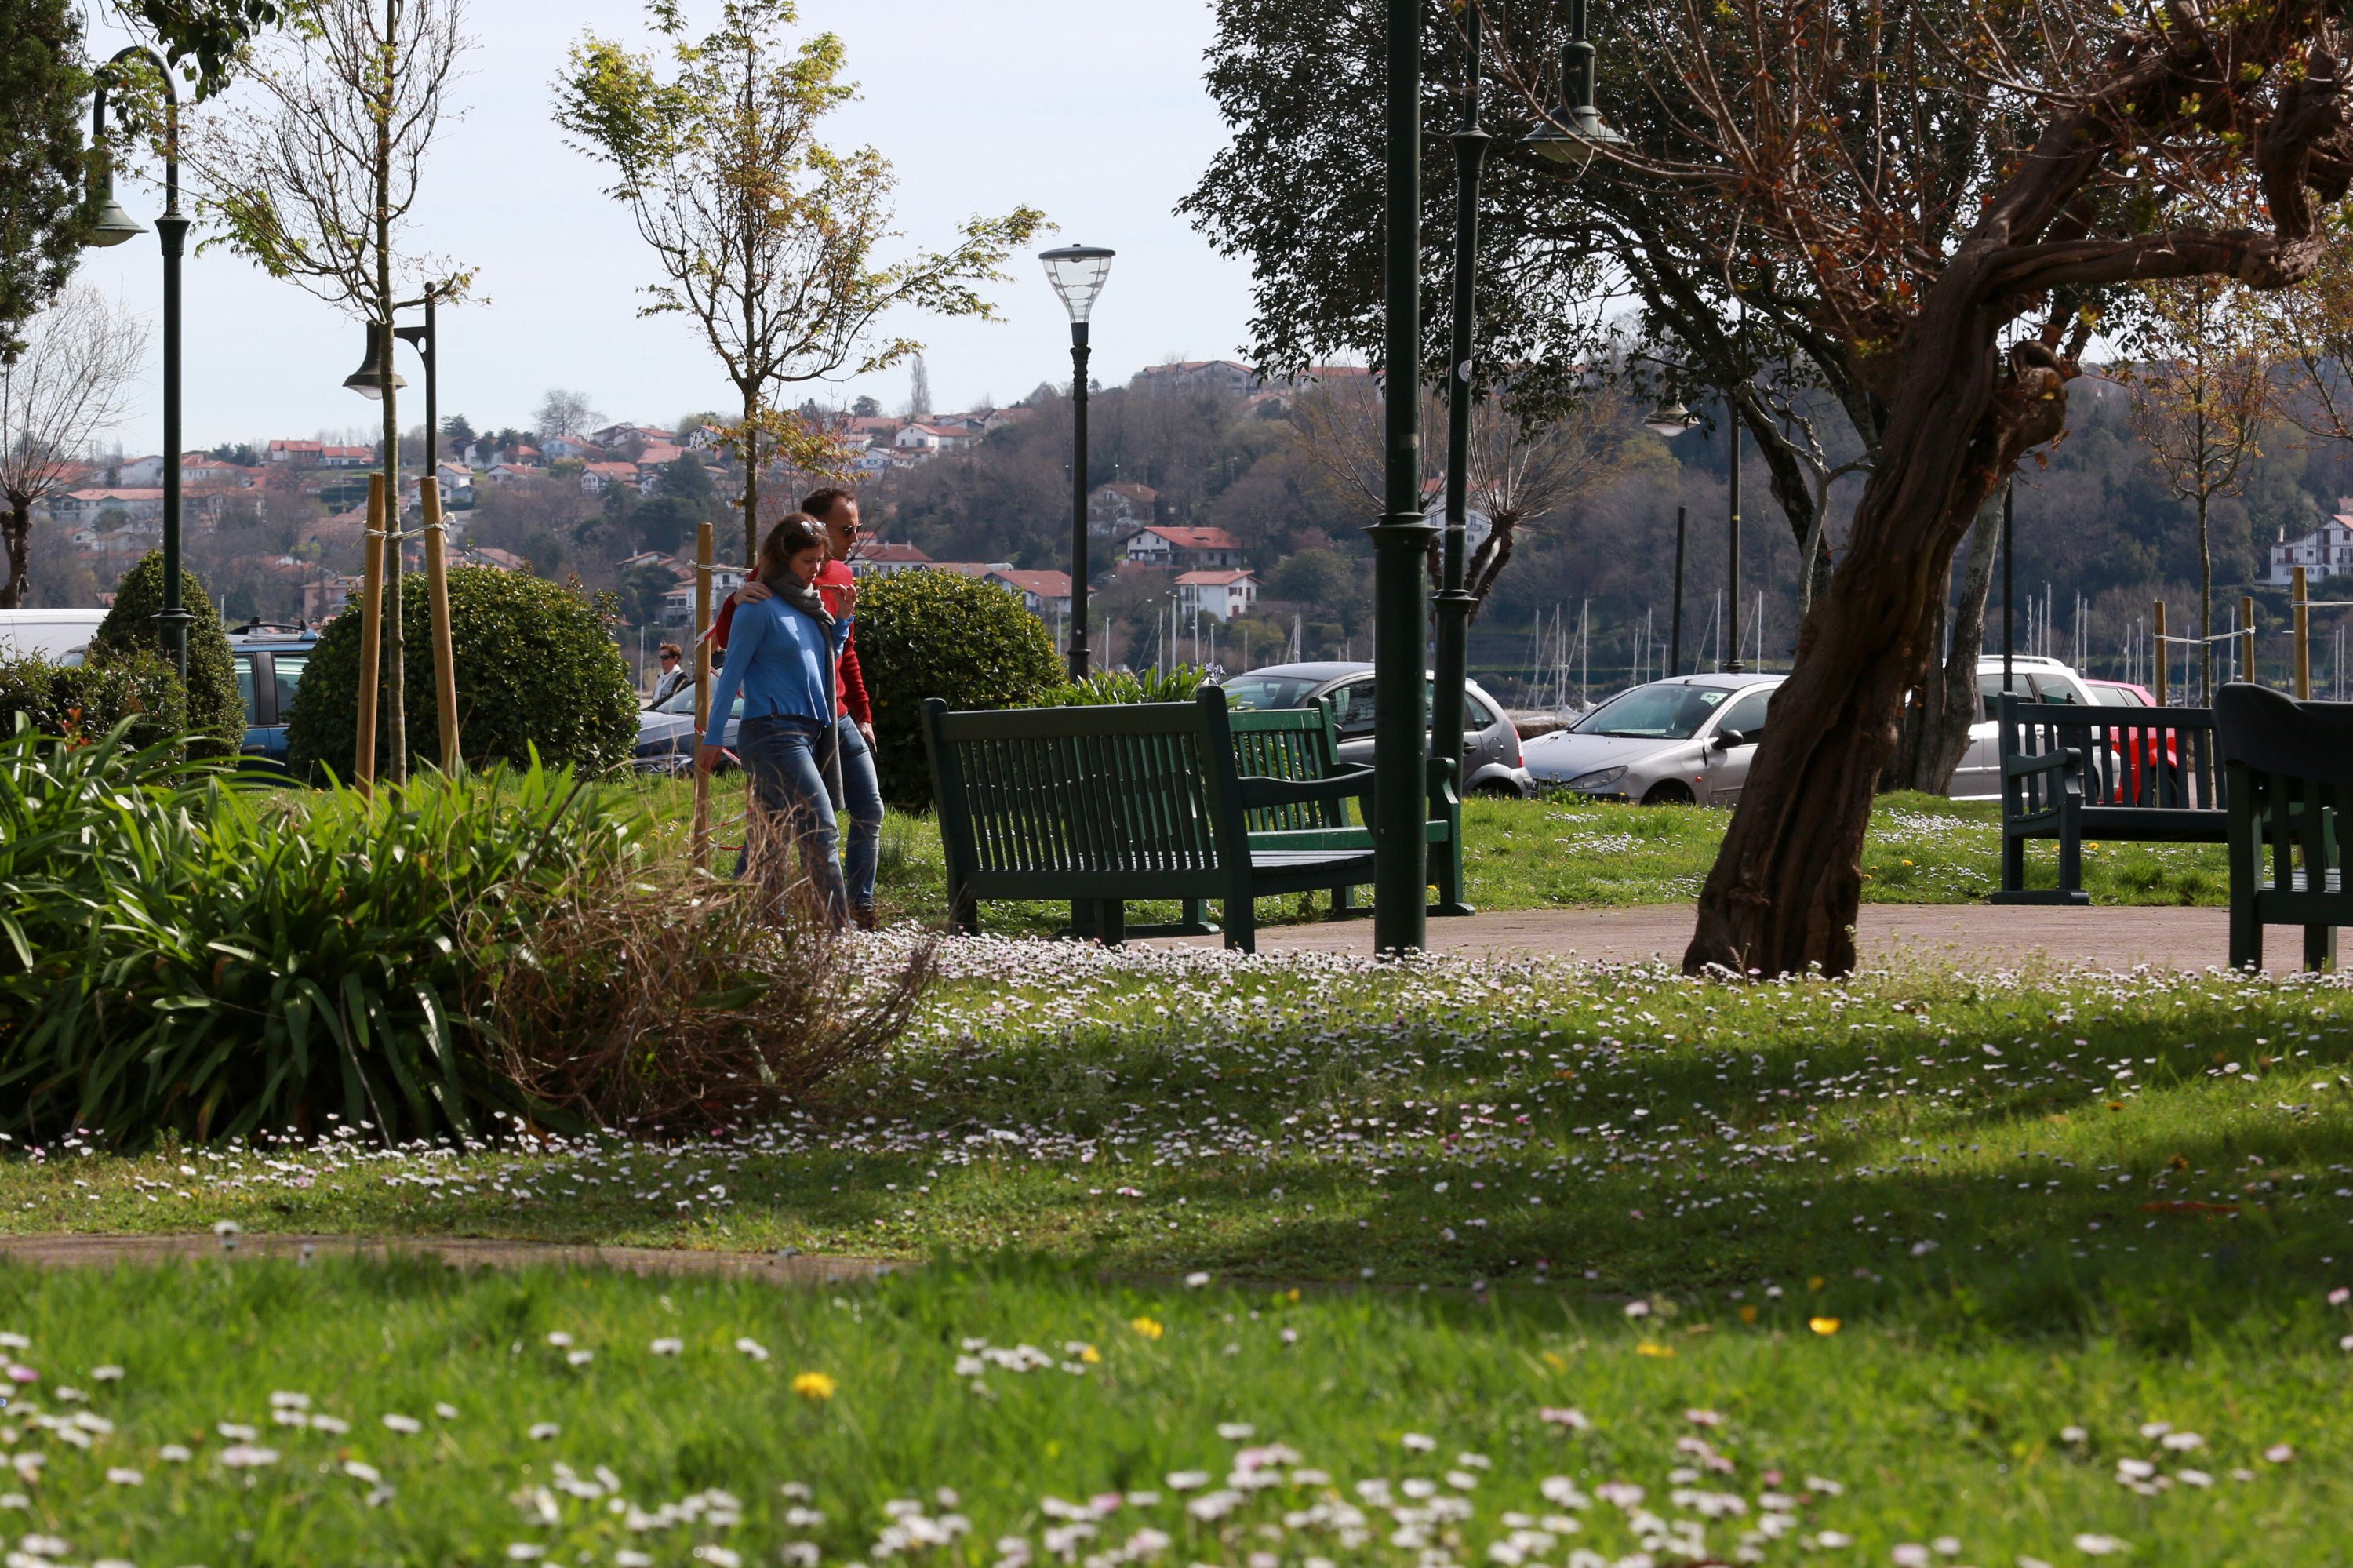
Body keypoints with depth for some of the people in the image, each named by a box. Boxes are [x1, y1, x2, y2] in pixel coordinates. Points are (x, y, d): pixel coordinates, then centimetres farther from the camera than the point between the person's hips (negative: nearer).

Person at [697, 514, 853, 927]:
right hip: (773, 733, -8)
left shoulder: (808, 606, 16)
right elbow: (732, 672, -6)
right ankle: (837, 930, -20)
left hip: (809, 733, 8)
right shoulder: (759, 606, -7)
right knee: (821, 831, -16)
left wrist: (843, 619, 13)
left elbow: (826, 662, 27)